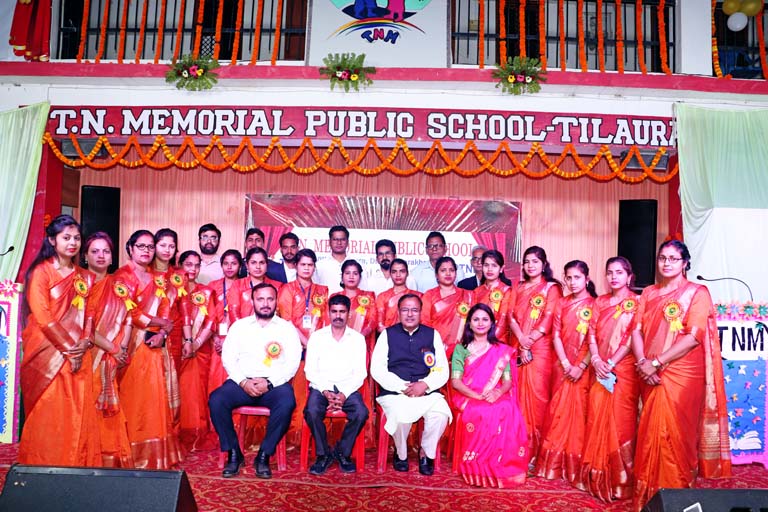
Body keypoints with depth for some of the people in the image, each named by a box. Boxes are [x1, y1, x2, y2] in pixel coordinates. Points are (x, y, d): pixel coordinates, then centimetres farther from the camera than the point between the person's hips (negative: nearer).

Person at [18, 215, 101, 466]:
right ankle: (45, 465, 12)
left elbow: (89, 316, 10)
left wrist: (83, 344, -7)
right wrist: (68, 348, -11)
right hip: (48, 355, -4)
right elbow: (42, 317, -10)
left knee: (79, 414, 2)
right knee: (49, 415, -1)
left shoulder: (84, 277, 13)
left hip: (78, 355, 4)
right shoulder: (41, 272, -2)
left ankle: (78, 463, 12)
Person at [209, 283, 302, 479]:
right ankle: (234, 454, -8)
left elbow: (292, 362, 1)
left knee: (286, 403, -33)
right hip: (242, 382, 2)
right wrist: (243, 382, -11)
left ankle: (264, 456, -15)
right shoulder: (239, 325, 15)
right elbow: (228, 358, 6)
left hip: (275, 383, -1)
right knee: (216, 400, -26)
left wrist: (269, 382, -12)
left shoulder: (287, 328, 10)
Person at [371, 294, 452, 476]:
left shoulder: (432, 335, 12)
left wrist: (424, 384, -12)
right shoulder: (388, 334, 8)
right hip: (394, 392, -1)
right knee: (401, 416, -32)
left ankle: (426, 453, 1)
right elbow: (377, 369, 1)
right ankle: (401, 454, 2)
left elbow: (442, 371, 7)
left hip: (427, 392, 1)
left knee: (441, 413, -28)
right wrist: (403, 386, -11)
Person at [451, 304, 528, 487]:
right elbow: (455, 381, 0)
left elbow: (508, 381, 7)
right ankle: (478, 469, -21)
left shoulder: (502, 350, 16)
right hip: (469, 400, -1)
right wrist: (478, 396, -17)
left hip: (497, 399, 2)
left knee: (508, 413, -34)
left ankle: (503, 468, -21)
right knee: (480, 415, -37)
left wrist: (498, 393, -17)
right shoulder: (461, 349, 10)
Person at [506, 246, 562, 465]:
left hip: (540, 347, -4)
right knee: (518, 392, 1)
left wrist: (529, 342, -11)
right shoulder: (518, 288, 17)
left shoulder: (551, 288, 5)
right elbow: (511, 316, 6)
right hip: (518, 345, 4)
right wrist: (521, 339, -10)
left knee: (537, 392, -7)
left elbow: (548, 319, -5)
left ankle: (536, 449, 0)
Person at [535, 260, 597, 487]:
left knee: (580, 413, 0)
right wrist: (565, 363, -7)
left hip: (584, 367, -3)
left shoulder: (594, 305, -3)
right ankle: (554, 464, 17)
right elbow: (556, 335, 4)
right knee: (559, 411, 6)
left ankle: (576, 467, 11)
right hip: (564, 366, 3)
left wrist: (581, 367, -14)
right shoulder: (562, 303, 9)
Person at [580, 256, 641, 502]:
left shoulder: (636, 303, 0)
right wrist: (596, 359, -8)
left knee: (619, 419, -4)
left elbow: (633, 338, -9)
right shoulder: (600, 301, 13)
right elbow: (592, 332, 7)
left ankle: (620, 478, 7)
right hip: (599, 369, 4)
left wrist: (611, 363, -14)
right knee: (596, 417, 4)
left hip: (623, 369, -4)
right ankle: (597, 475, 15)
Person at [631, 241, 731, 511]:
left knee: (674, 434, -1)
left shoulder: (697, 293, -2)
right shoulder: (649, 293, 12)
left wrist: (656, 362, -16)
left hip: (682, 374, -4)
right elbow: (637, 331, 5)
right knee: (651, 434, 9)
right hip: (651, 376, 4)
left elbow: (694, 336, -13)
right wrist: (643, 362, -12)